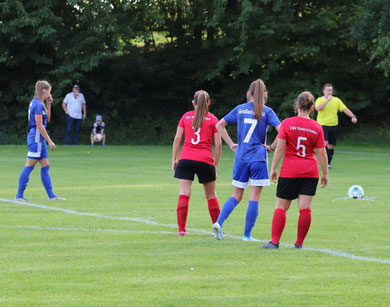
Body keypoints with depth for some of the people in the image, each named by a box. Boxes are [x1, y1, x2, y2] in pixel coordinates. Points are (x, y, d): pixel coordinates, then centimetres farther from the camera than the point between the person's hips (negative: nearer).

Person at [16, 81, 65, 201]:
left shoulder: (36, 103, 15)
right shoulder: (38, 104, -15)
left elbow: (47, 119, 24)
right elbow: (39, 125, -19)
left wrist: (49, 104, 15)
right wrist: (50, 141, -17)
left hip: (40, 139, 10)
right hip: (36, 138, -10)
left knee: (45, 166, 9)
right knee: (29, 166, -7)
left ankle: (51, 195, 11)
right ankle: (19, 195, -5)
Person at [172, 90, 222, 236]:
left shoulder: (186, 117, 10)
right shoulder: (212, 119, 6)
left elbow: (177, 138, 7)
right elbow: (218, 144, 2)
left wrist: (174, 159, 12)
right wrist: (215, 164, 9)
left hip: (186, 158, 1)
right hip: (205, 161, -1)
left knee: (184, 194, -3)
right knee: (211, 195, 12)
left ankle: (181, 229, -12)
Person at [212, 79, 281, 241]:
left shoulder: (240, 109, 8)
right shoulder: (267, 112, -2)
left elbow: (219, 125, 12)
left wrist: (231, 144, 11)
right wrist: (271, 147, -3)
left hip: (240, 158, 3)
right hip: (258, 158, -3)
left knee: (236, 196, 13)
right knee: (254, 198, 3)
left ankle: (218, 223, -7)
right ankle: (247, 235, 2)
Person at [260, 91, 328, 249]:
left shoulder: (287, 123, -5)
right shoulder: (317, 127, 1)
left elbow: (280, 148, -8)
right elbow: (322, 153, 2)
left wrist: (273, 168, -1)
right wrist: (325, 174, 10)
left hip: (289, 171, -1)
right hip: (310, 171, 1)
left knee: (281, 207, 4)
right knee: (305, 208, 2)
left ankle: (275, 241, -3)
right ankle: (299, 243, 4)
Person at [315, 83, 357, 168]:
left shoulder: (336, 100, 9)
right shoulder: (320, 100, 0)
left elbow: (345, 109, 2)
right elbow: (318, 108, -20)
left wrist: (353, 116, -13)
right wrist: (327, 100, -21)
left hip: (333, 126, 4)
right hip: (323, 125, -4)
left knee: (331, 146, 7)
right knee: (325, 143, -20)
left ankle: (328, 163, 20)